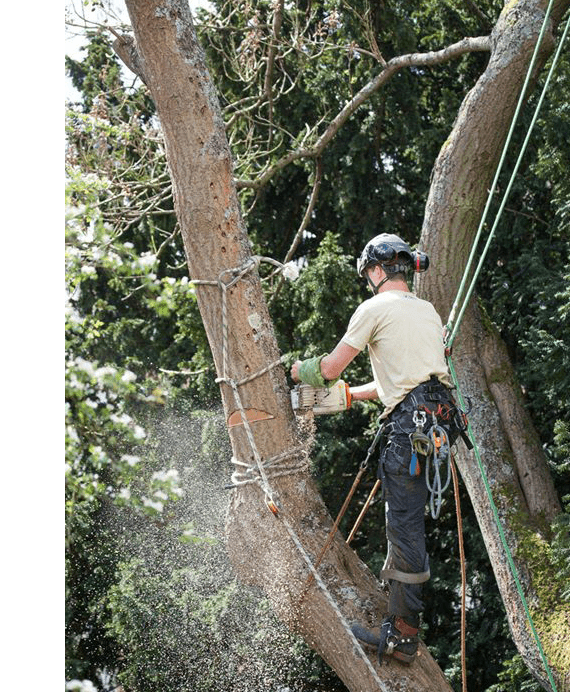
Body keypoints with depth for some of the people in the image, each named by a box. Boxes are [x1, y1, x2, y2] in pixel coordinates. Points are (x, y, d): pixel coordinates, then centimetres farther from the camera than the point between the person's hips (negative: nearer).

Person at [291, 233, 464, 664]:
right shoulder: (428, 311, 23)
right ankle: (397, 623, 19)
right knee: (407, 525, 14)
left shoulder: (376, 308, 0)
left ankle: (404, 637, -3)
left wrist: (296, 369, 24)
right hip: (440, 419, 8)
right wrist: (350, 395, 34)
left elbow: (330, 369, 3)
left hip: (411, 423, -8)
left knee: (405, 528, -6)